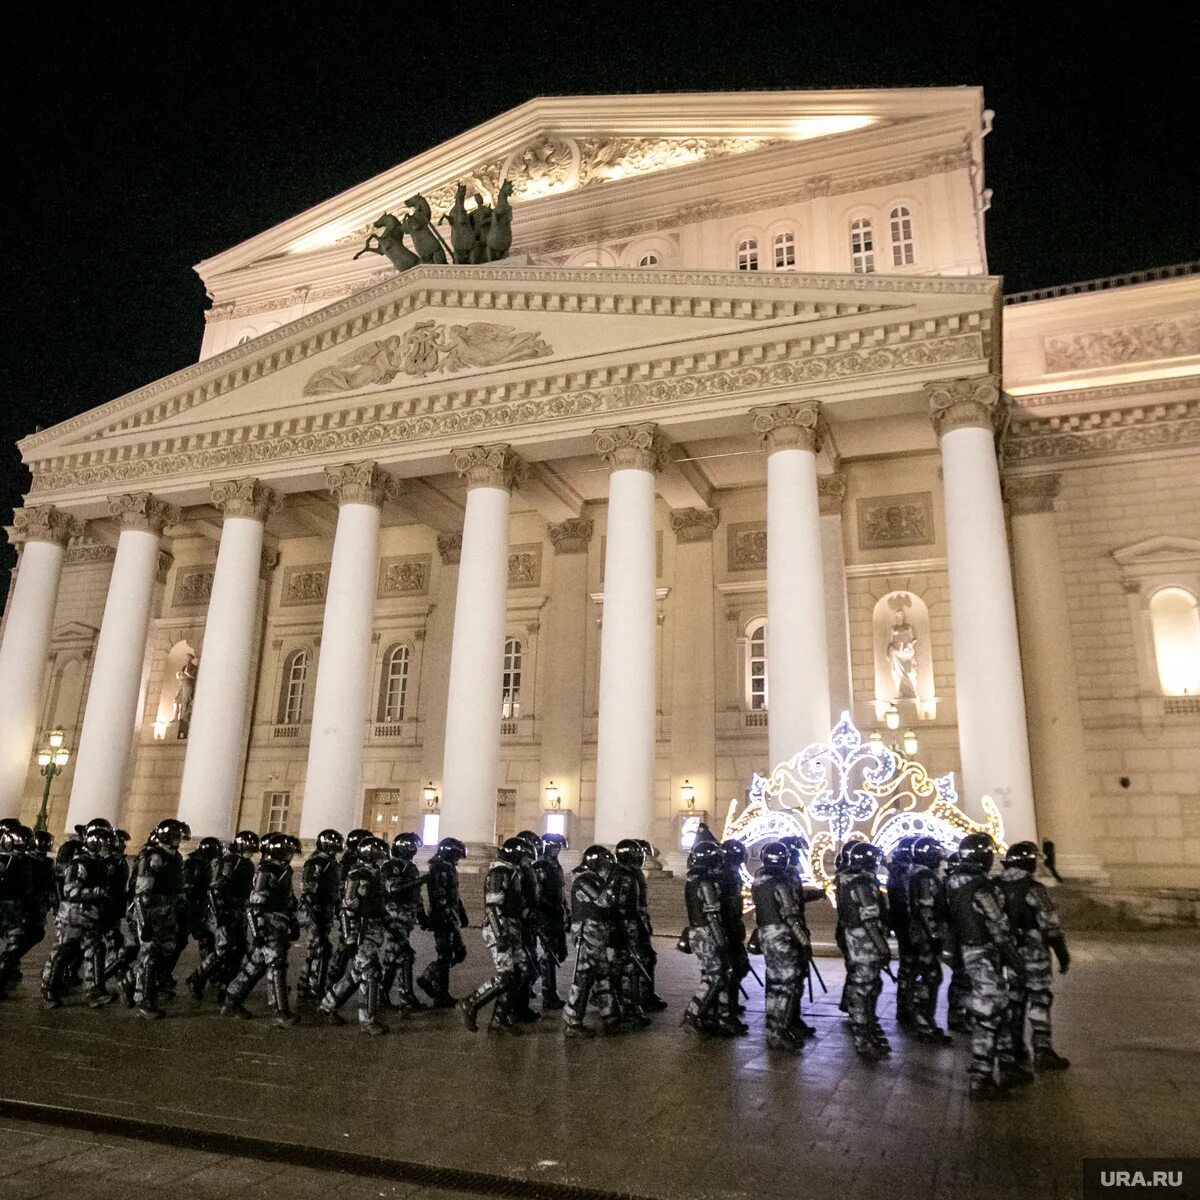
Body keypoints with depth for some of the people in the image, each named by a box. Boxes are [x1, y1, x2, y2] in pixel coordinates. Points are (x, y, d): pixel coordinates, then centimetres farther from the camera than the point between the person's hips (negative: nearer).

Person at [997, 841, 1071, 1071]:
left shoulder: (997, 888, 2)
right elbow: (1051, 926, -16)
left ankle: (1015, 1048, 22)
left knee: (1014, 999, 15)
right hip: (1033, 953, -6)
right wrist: (1063, 954, -5)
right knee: (1039, 1000, 2)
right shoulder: (1034, 889, -17)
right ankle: (1043, 1051, 1)